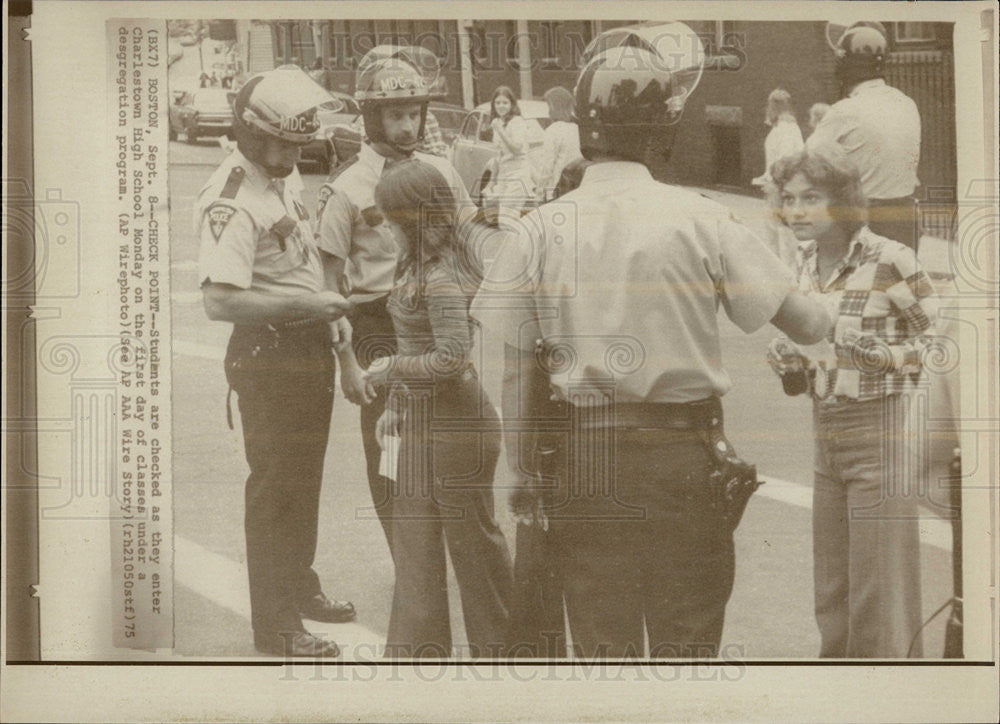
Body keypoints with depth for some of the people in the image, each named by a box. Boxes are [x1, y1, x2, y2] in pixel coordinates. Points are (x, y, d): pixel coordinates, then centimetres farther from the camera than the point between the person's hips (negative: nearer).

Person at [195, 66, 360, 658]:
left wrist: (331, 313, 12)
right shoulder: (230, 200, -22)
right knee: (274, 486, 1)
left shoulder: (288, 175, 7)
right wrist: (302, 304, -28)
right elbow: (219, 300, -30)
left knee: (306, 476, 20)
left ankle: (300, 585, 38)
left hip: (312, 347, 9)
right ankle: (275, 625, 13)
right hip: (267, 356, -9)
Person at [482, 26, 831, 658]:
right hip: (686, 456, -1)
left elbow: (514, 373, -1)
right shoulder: (698, 218, -7)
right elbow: (808, 324, -5)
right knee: (688, 640, 12)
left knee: (601, 639, 13)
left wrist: (525, 475, 10)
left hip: (582, 460, 1)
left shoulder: (542, 228, -3)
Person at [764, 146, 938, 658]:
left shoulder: (889, 260, -14)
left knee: (880, 601, 0)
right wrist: (789, 360, 0)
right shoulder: (806, 261, 6)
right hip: (825, 435, 7)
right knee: (831, 598, 14)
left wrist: (880, 353, -23)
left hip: (881, 433, -6)